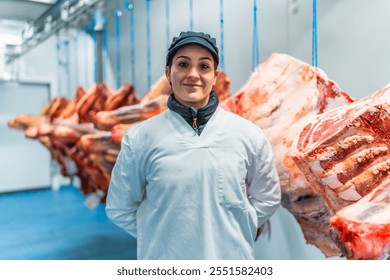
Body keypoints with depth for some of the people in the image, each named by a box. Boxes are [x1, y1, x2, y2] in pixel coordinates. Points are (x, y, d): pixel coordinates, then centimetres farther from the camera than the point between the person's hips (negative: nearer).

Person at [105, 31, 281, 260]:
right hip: (162, 258, -1)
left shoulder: (249, 135, -7)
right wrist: (160, 237, -5)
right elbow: (119, 209, -2)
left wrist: (233, 233, -2)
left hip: (231, 257, 1)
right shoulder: (140, 138, -10)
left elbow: (268, 199, 4)